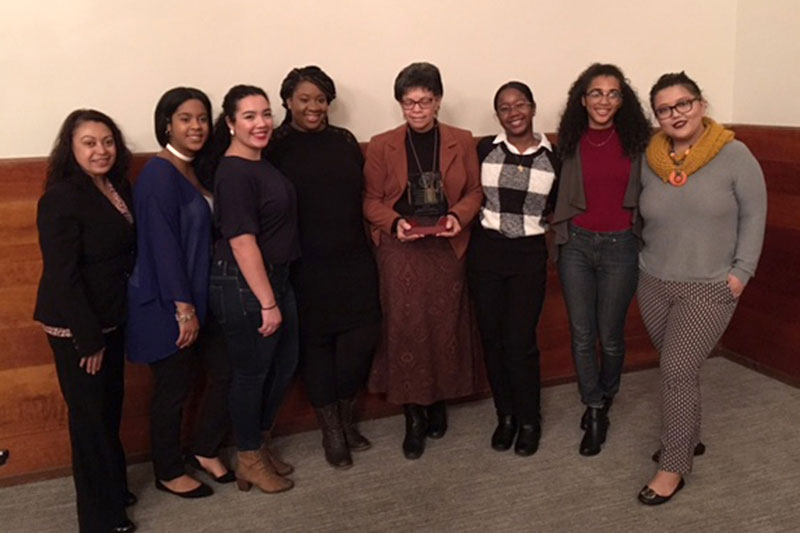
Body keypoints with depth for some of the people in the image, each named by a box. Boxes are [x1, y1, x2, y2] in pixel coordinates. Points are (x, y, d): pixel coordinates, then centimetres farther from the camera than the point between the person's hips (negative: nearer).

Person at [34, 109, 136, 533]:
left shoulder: (119, 187, 3)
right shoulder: (61, 199, -19)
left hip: (111, 317, 7)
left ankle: (113, 489, 39)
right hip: (75, 326, -7)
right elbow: (61, 275, -20)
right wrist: (88, 338, -18)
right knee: (90, 413, 5)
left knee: (110, 405, 19)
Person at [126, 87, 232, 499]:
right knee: (173, 388, 6)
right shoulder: (159, 174, -17)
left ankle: (204, 451, 33)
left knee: (225, 370, 13)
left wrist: (197, 304, 9)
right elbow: (162, 244, -21)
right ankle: (168, 473, 25)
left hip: (199, 295, 8)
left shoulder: (193, 169, 8)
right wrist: (183, 309, -20)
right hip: (166, 303, -8)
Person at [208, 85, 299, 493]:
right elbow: (243, 243, -22)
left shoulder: (262, 164, 9)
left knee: (283, 366, 18)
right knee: (252, 372, 6)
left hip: (276, 277, 9)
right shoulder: (233, 173, -18)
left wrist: (276, 293, 14)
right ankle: (250, 462, 25)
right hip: (244, 286, -9)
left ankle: (260, 444, 37)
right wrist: (267, 302, -21)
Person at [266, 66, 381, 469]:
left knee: (362, 334, 0)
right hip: (305, 265, -3)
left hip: (352, 259, 3)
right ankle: (331, 430, 22)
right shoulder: (275, 147, -3)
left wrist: (365, 239, 4)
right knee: (316, 341, 6)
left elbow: (361, 194, 12)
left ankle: (346, 418, 24)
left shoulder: (344, 141, 9)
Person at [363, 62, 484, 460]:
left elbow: (475, 191, 8)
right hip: (400, 251, -1)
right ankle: (414, 417, 13)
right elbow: (371, 200, 3)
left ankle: (438, 401, 28)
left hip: (447, 248, 1)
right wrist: (394, 222, -15)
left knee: (445, 326, 6)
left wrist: (458, 215, -11)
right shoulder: (381, 146, 3)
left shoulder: (461, 142, 6)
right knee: (405, 328, -1)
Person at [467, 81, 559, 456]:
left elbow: (558, 207, 10)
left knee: (520, 341, -3)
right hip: (486, 250, 2)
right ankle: (505, 414, 27)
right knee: (492, 336, 8)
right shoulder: (484, 149, -1)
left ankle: (529, 420, 19)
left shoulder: (553, 156, -1)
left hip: (529, 255, -1)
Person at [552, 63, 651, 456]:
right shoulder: (570, 143, 2)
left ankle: (604, 401, 36)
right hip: (577, 245, 1)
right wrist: (559, 237, -2)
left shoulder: (635, 141, -2)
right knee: (581, 334, 6)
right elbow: (560, 195, 5)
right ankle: (594, 412, 23)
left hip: (620, 246, -1)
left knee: (610, 335, 9)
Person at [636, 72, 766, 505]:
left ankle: (674, 466, 7)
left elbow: (753, 215, -5)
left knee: (678, 371, -8)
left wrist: (741, 271, -9)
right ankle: (688, 437, 36)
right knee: (681, 368, 16)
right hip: (654, 283, 4)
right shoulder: (650, 160, 2)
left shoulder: (734, 155, -9)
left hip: (709, 288, -4)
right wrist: (644, 261, 5)